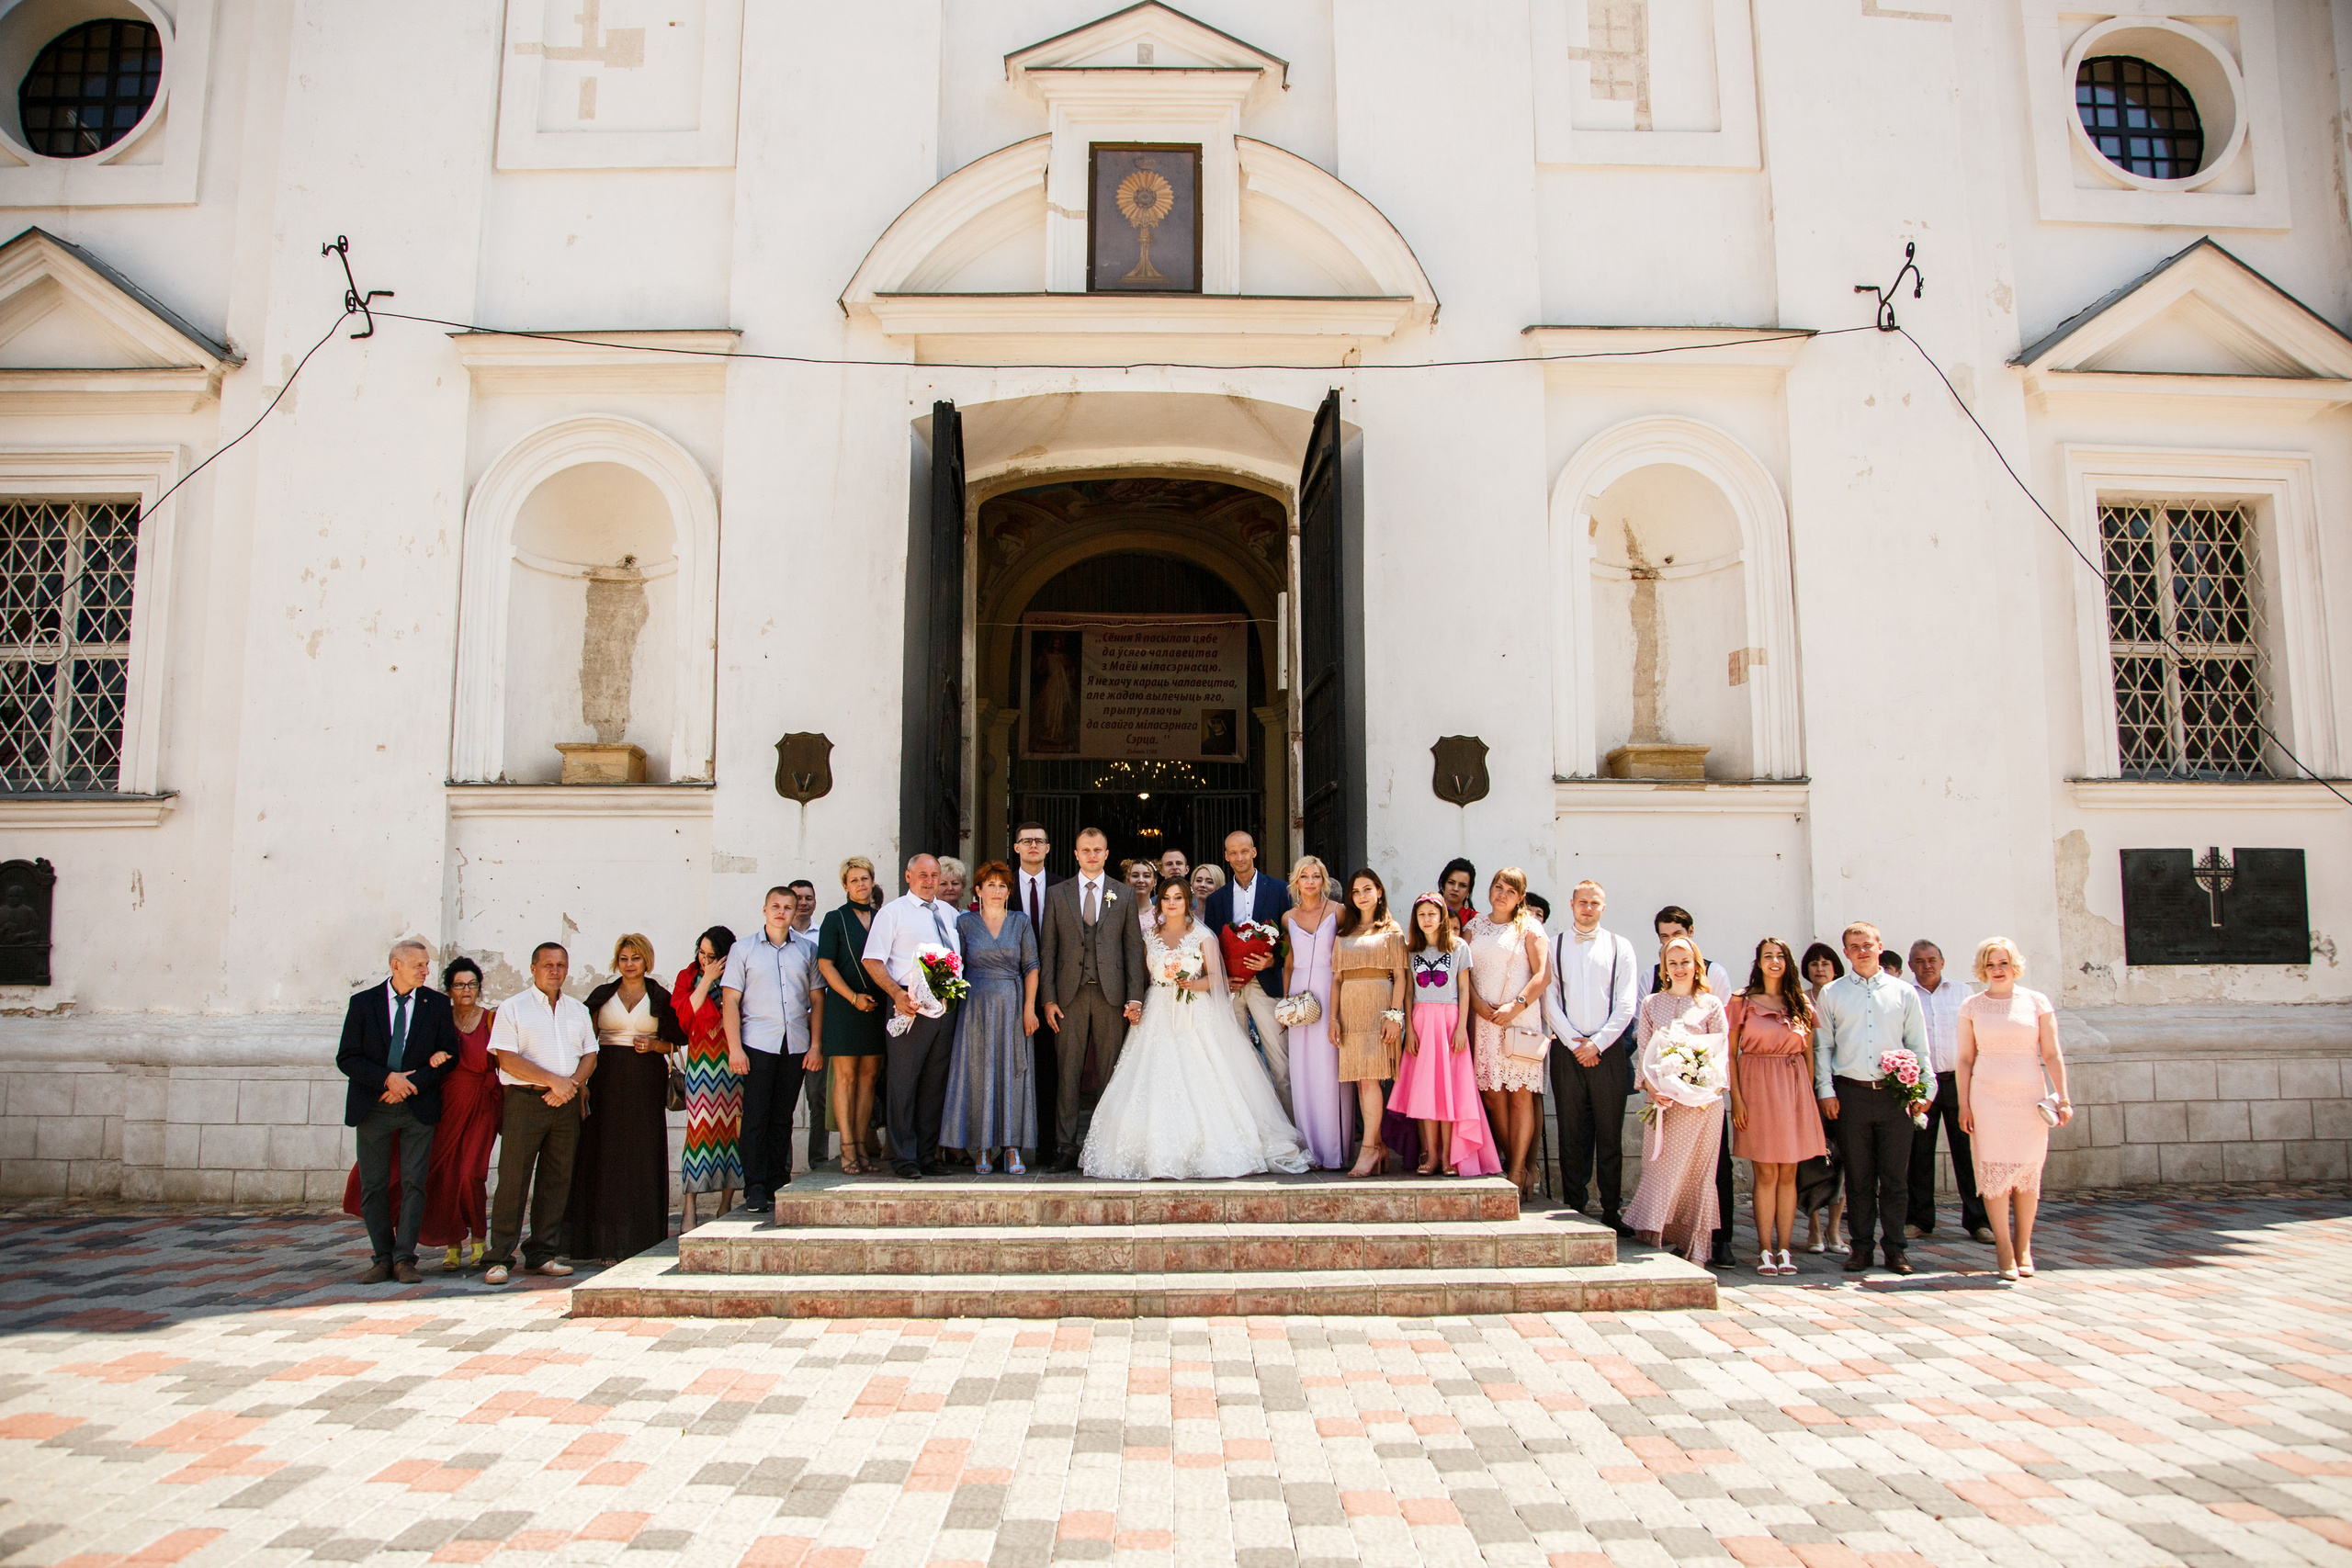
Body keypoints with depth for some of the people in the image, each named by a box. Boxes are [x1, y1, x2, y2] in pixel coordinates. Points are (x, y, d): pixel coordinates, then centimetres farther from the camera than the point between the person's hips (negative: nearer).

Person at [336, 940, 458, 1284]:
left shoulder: (437, 1004, 4)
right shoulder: (363, 1003, 3)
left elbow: (448, 1055, 2)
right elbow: (347, 1058, -1)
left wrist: (410, 1083, -10)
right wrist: (387, 1079, -14)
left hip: (418, 1106, 0)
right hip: (373, 1108, 0)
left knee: (414, 1183, -4)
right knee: (373, 1186, 3)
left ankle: (404, 1259, 0)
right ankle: (382, 1259, 14)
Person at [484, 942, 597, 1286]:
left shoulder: (578, 1011, 16)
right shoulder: (513, 1008, 2)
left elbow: (590, 1054, 13)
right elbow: (507, 1059, -8)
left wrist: (573, 1084, -7)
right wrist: (552, 1081, -14)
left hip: (566, 1104, 4)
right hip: (525, 1101, -4)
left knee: (557, 1180, 5)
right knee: (513, 1180, -5)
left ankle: (543, 1255, 12)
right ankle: (500, 1259, 1)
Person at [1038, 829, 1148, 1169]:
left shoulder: (1123, 895, 8)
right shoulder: (1057, 894, 8)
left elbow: (1133, 948, 5)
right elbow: (1047, 950, 6)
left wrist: (1135, 997, -3)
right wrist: (1048, 998, -2)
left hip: (1111, 994, 0)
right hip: (1070, 994, 0)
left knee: (1110, 1073, 4)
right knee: (1069, 1072, 1)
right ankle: (1067, 1147, 6)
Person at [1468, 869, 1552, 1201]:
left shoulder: (1528, 928, 4)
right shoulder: (1474, 927, 14)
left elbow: (1543, 974, -3)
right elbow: (1464, 973, 10)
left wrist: (1516, 1006, -13)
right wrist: (1479, 1005, -6)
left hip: (1519, 1019, -3)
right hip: (1483, 1019, 3)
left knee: (1520, 1095, -5)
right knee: (1492, 1094, 1)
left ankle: (1517, 1173, -5)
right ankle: (1513, 1165, 10)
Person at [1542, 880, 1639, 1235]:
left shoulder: (1620, 947, 8)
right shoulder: (1553, 946, 9)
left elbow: (1625, 1004, 1)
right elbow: (1549, 1001, 3)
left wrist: (1597, 1043, -8)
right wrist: (1575, 1043, -6)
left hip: (1608, 1049, 0)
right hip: (1567, 1050, 0)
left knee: (1610, 1133, 0)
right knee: (1571, 1133, 3)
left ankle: (1613, 1210, 6)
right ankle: (1573, 1207, 8)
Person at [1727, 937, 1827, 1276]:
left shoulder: (1802, 1005, 11)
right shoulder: (1742, 1002, 2)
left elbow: (1809, 1054, 12)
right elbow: (1730, 1053, 0)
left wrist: (1808, 1092, 2)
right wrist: (1736, 1097, -8)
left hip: (1794, 1087, 3)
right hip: (1757, 1086, -3)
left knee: (1788, 1173, 3)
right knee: (1766, 1173, -3)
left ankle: (1784, 1249, 8)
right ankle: (1766, 1250, 3)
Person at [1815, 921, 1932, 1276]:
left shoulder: (1904, 993, 9)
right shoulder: (1831, 993, 8)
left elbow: (1918, 1046, 10)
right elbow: (1823, 1046, 7)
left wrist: (1925, 1088, 2)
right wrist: (1825, 1090, 0)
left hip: (1895, 1093, 0)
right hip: (1851, 1093, 0)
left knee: (1895, 1176, 2)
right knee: (1858, 1176, 4)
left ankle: (1896, 1247, 12)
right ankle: (1861, 1246, 13)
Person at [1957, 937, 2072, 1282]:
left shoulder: (2036, 1002, 5)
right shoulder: (1972, 1007, 5)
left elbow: (2052, 1055, 5)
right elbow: (1965, 1060, 6)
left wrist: (2063, 1098, -2)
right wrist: (1964, 1105, 1)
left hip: (2030, 1097, 0)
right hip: (1987, 1096, 0)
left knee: (2028, 1175, 3)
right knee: (1994, 1172, -5)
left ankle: (2024, 1249, 16)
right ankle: (2004, 1253, 1)